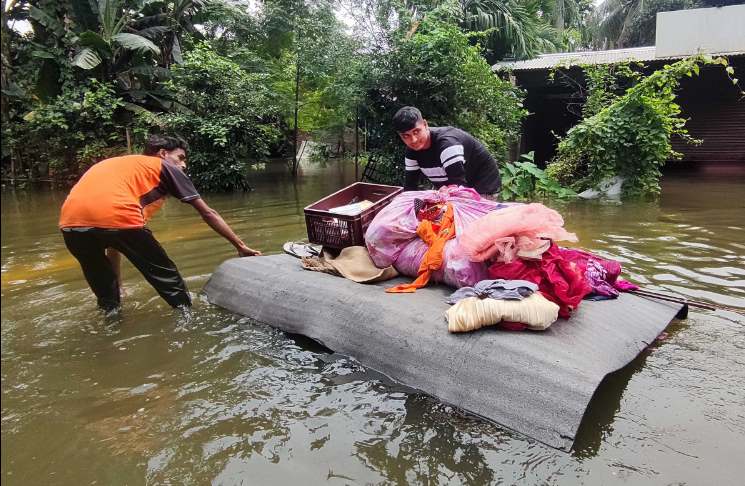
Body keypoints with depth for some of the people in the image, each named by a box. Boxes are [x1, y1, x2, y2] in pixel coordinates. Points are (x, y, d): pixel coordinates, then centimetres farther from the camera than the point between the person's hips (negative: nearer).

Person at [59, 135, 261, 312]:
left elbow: (111, 239, 39)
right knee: (168, 279, 14)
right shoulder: (165, 167, 22)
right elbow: (208, 213, 20)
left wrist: (115, 287, 44)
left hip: (70, 224, 6)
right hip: (118, 218, -6)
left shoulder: (113, 164, 38)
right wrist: (240, 246, 27)